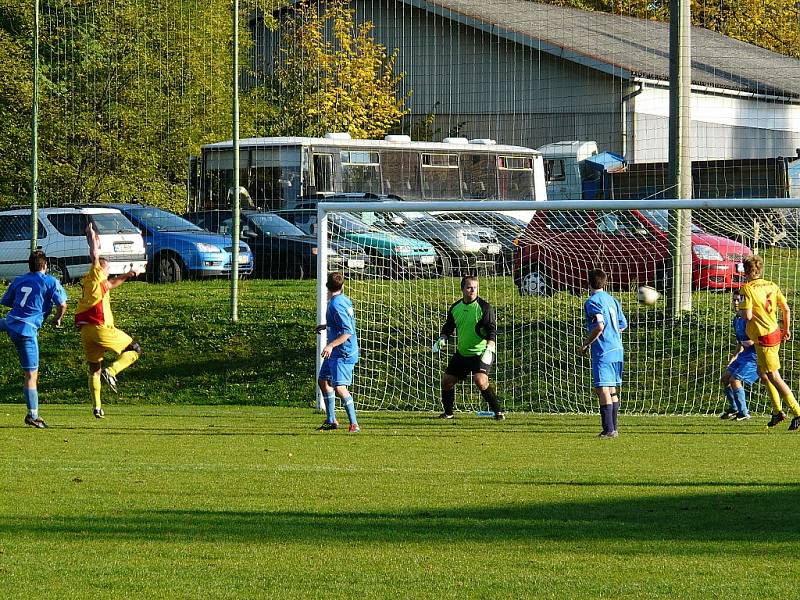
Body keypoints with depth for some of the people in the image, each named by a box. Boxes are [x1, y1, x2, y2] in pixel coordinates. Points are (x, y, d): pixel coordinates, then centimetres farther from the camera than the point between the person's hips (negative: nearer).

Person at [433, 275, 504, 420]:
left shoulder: (484, 307, -11)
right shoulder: (455, 308, 6)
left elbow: (492, 330, -15)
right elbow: (448, 327, 19)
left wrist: (489, 349, -28)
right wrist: (442, 339, -1)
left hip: (481, 353, -6)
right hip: (462, 353, 6)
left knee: (480, 381, -27)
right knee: (447, 381, 7)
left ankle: (498, 411, -15)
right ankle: (448, 412, 28)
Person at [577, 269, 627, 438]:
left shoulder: (592, 301, -9)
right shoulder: (612, 300, 15)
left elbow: (599, 326, -21)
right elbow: (623, 325, 19)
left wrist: (585, 345, -11)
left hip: (603, 351, -8)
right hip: (617, 349, 8)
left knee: (602, 390, -8)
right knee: (612, 390, 15)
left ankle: (609, 430, -13)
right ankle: (613, 428, 19)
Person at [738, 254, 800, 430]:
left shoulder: (747, 289, -15)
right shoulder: (772, 286, 6)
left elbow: (748, 315, -22)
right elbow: (786, 309, 7)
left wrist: (741, 311, 1)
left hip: (764, 337, -8)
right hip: (775, 332, 8)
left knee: (773, 376, -5)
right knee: (762, 371, 22)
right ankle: (777, 411, 21)